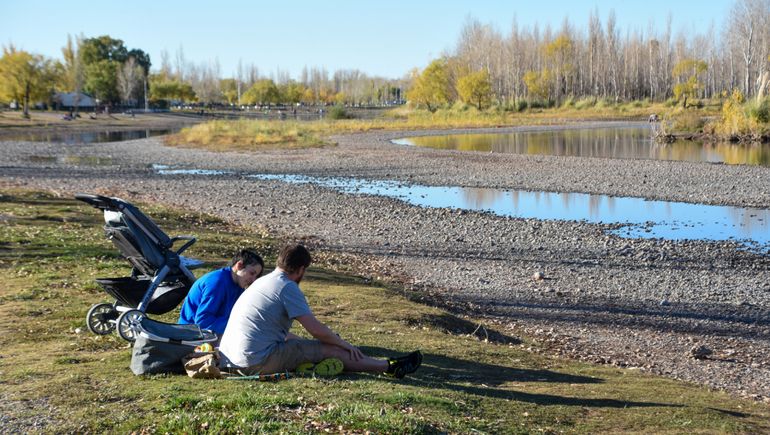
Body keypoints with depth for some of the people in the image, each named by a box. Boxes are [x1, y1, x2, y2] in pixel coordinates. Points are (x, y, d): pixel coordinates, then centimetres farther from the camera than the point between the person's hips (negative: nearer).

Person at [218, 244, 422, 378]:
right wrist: (344, 344, 4)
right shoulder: (287, 287, -11)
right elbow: (316, 329, -14)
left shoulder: (263, 281, 18)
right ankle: (390, 367, 9)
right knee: (330, 350, -2)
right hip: (258, 362, -10)